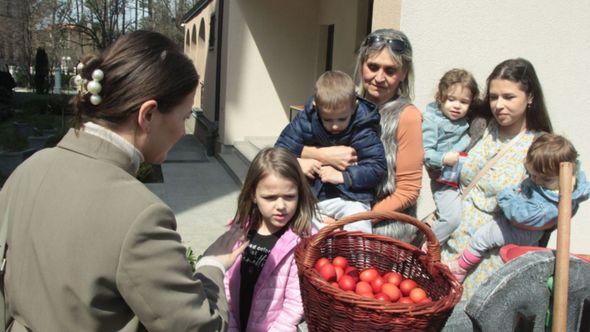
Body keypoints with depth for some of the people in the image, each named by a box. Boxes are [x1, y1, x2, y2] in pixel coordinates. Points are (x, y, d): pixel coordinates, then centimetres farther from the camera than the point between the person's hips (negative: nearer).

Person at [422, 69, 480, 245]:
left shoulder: (467, 121, 10)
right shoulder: (432, 120, -8)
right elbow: (425, 152, -14)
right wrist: (443, 159, -27)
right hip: (445, 182, -7)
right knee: (452, 219, -18)